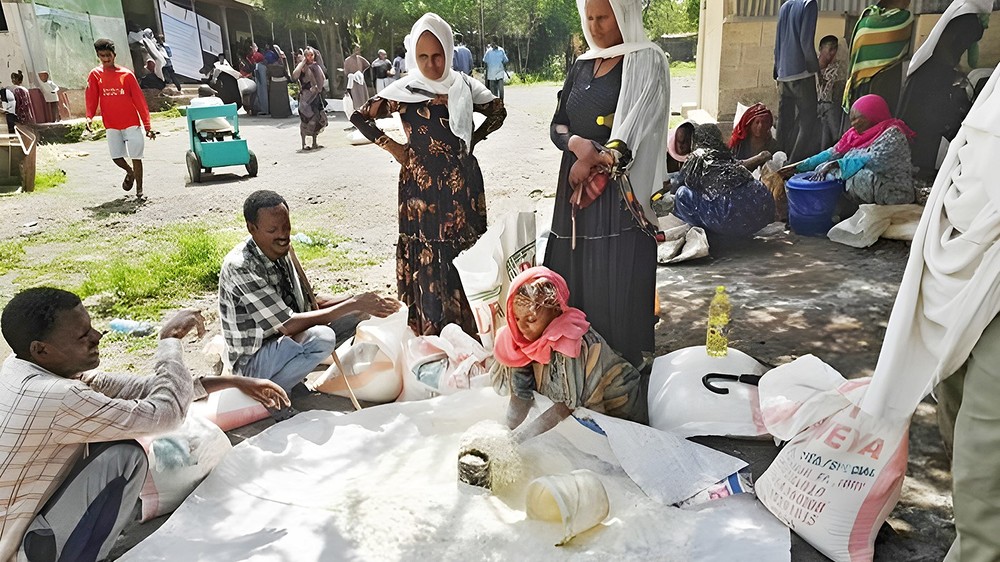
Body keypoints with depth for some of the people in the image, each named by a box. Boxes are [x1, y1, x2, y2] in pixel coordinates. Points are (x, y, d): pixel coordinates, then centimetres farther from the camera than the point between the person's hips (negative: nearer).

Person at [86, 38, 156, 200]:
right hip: (111, 125, 2)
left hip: (131, 123, -2)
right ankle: (130, 172, 34)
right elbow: (92, 98, 2)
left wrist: (147, 125, -6)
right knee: (116, 157, 0)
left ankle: (139, 191, 8)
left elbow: (139, 99, -3)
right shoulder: (95, 75, 4)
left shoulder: (126, 74, -2)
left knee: (136, 157, -3)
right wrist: (89, 116, -17)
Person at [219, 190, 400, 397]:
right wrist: (353, 304, -29)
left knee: (358, 314, -3)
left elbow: (311, 302, 6)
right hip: (253, 364, -8)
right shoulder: (239, 267, -26)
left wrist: (358, 303, -12)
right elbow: (288, 325, -29)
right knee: (321, 338, -34)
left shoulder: (283, 250, -1)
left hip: (284, 340, 8)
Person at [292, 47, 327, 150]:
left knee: (316, 118, 8)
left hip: (316, 95, 5)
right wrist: (303, 62, -18)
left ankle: (314, 142, 19)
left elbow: (323, 79, 13)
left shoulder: (316, 66, 10)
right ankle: (303, 144, -3)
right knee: (305, 119, -8)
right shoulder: (302, 67, -5)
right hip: (305, 96, -5)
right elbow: (294, 75, -23)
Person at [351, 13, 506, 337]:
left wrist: (474, 139, 8)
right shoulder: (404, 91, -4)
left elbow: (498, 112, 19)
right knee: (428, 258, -3)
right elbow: (360, 117, 3)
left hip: (464, 185, 3)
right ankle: (432, 339, 8)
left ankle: (469, 334, 20)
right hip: (423, 187, -3)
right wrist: (393, 147, -1)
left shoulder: (464, 86, 4)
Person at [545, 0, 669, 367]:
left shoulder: (646, 62, -4)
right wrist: (578, 144, -10)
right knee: (576, 278, 10)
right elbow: (557, 125, 11)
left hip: (619, 191, -6)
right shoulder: (582, 66, 15)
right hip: (577, 188, 6)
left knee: (616, 282, -3)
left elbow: (636, 130, -14)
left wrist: (593, 161, -10)